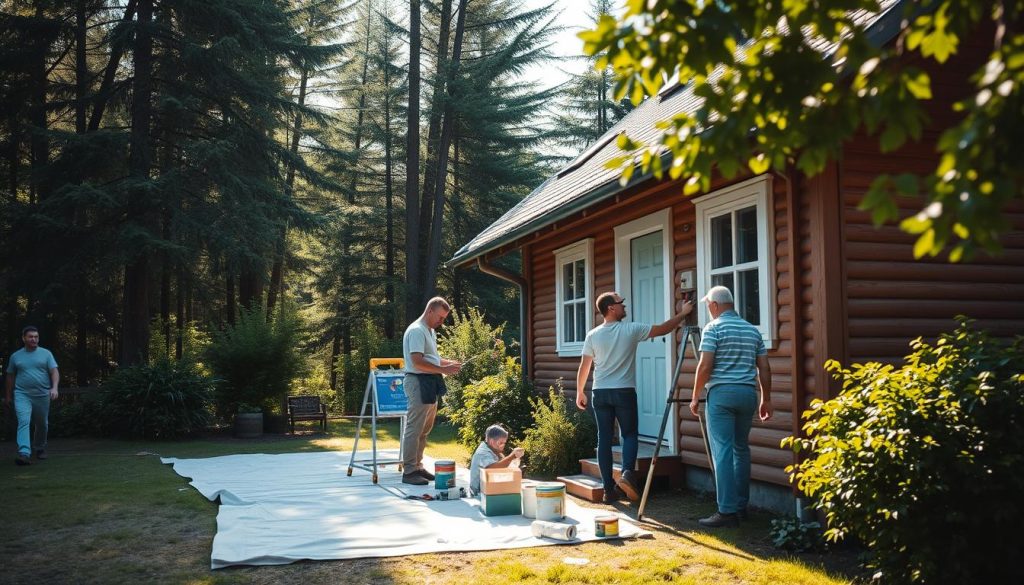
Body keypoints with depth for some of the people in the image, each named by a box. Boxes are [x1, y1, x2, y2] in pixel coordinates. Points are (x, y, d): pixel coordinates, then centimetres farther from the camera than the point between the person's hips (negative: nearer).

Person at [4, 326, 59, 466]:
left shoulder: (46, 354, 3)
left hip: (42, 395, 1)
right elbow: (10, 376, 16)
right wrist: (8, 395, 20)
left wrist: (54, 387, -20)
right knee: (23, 422, -18)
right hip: (22, 395, -1)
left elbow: (54, 372, -3)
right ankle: (24, 453, -28)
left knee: (42, 424, 13)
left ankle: (40, 448, 35)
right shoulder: (15, 356, 7)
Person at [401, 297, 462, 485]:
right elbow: (417, 362, -23)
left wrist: (449, 362, 12)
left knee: (424, 429, 15)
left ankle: (417, 466, 24)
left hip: (430, 384, 10)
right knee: (414, 429, -7)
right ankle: (408, 471, -3)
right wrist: (444, 369, -23)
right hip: (418, 382, -10)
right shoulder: (416, 330, -15)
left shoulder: (430, 331, 18)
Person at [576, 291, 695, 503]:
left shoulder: (592, 335, 1)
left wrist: (580, 392, 17)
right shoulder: (631, 330, -6)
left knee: (604, 439, 4)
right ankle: (627, 472, -14)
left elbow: (584, 367, 5)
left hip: (600, 393, 3)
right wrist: (683, 313, 15)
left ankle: (609, 489, 5)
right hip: (624, 392, -2)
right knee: (630, 434, 11)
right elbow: (664, 329, 2)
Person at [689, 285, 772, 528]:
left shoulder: (713, 328, -5)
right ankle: (741, 506, 20)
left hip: (721, 393, -6)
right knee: (741, 449, 16)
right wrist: (766, 400, 17)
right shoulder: (752, 330, 13)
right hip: (748, 393, 6)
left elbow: (705, 366, -12)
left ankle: (727, 511, -11)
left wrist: (695, 396, -2)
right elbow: (764, 369, 11)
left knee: (722, 451, -7)